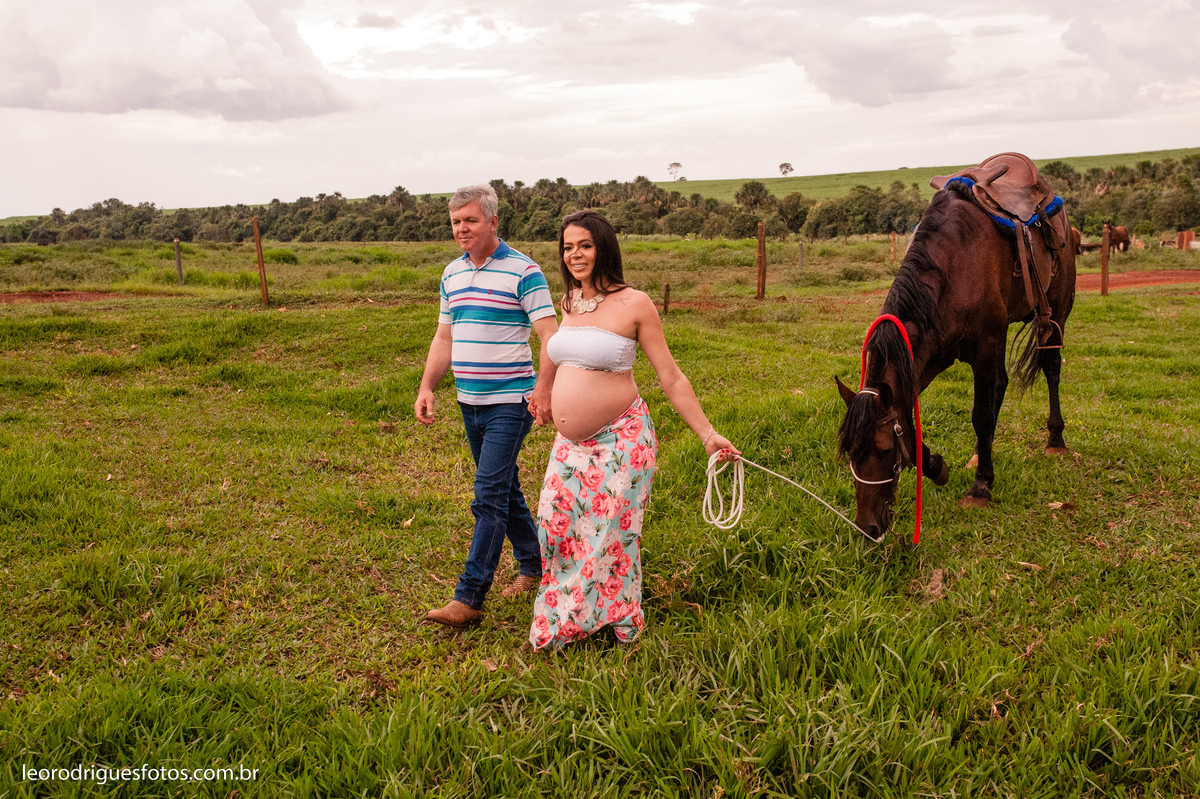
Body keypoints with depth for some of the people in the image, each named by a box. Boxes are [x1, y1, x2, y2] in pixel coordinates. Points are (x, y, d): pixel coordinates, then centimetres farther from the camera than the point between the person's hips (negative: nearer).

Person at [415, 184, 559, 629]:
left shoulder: (523, 272, -10)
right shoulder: (452, 275, 11)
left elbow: (550, 335, -13)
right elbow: (444, 338, 17)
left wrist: (543, 389, -25)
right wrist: (427, 387, 7)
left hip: (510, 403, -7)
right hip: (469, 403, 7)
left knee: (489, 497, -10)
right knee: (505, 489, 16)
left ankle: (468, 599, -7)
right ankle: (534, 567, 32)